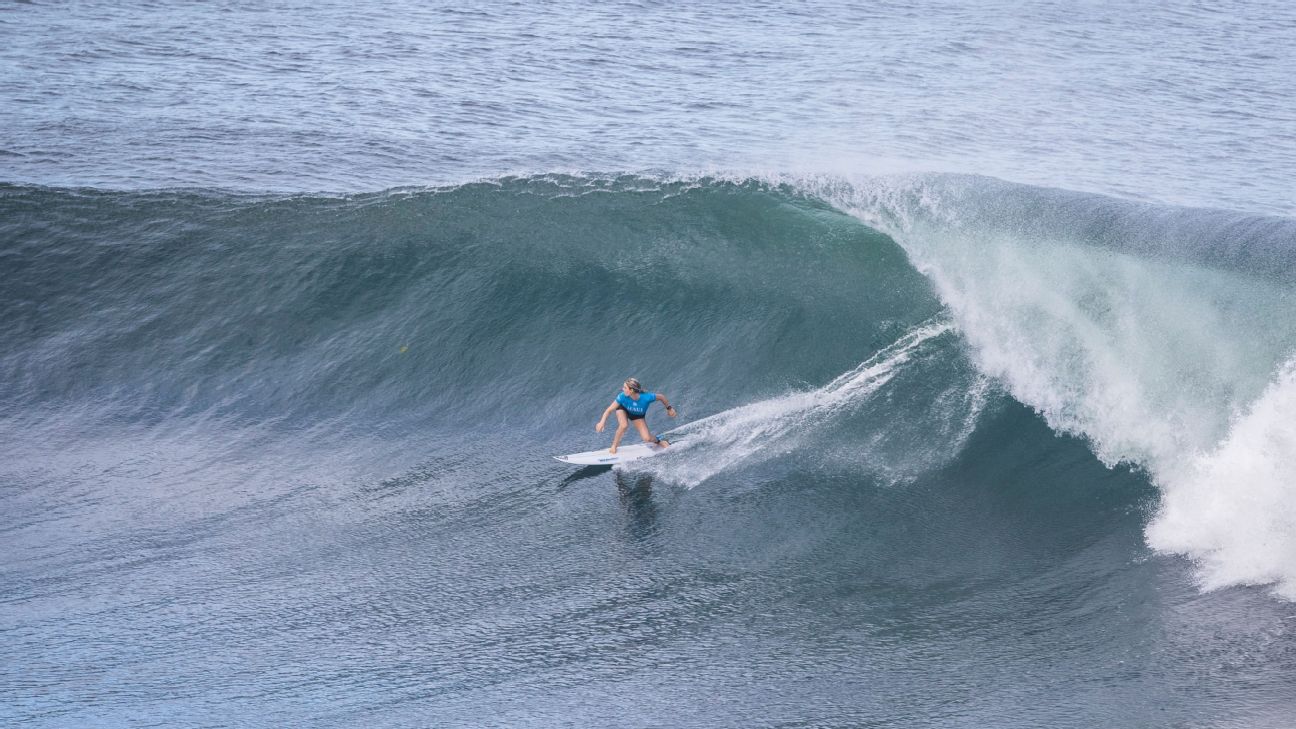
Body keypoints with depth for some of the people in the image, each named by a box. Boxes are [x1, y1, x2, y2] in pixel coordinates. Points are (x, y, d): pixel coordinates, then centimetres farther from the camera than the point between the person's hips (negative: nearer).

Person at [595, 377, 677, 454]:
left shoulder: (646, 397, -40)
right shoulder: (622, 397, -38)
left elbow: (661, 396, -21)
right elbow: (609, 410, -33)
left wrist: (669, 408, -7)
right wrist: (602, 422, -47)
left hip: (638, 416, 0)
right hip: (623, 410, 0)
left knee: (647, 439, -10)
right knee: (624, 425, -33)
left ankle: (658, 441, 27)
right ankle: (614, 445, -8)